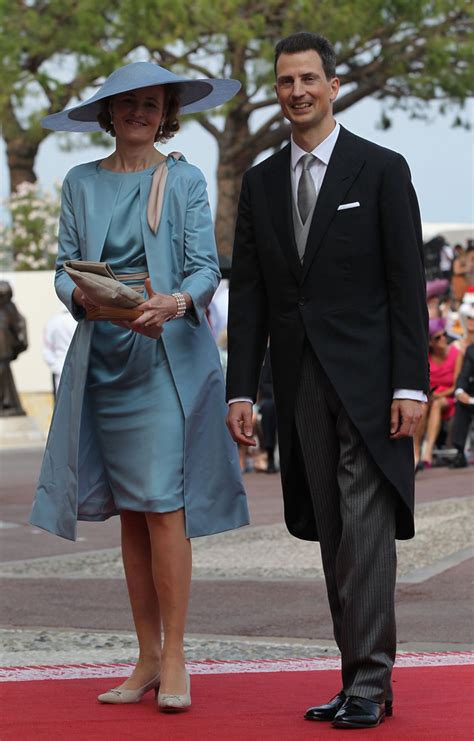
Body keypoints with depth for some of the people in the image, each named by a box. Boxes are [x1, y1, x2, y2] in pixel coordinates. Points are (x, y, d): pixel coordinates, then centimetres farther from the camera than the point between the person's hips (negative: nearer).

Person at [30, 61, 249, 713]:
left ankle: (174, 659, -8)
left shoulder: (184, 180, 5)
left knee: (162, 503, -12)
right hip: (102, 358, 3)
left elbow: (206, 267, -1)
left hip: (167, 354, -3)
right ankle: (147, 659, 11)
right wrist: (81, 296, -14)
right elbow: (65, 267, 10)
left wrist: (176, 302, -23)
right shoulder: (81, 184, 13)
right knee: (128, 511, 5)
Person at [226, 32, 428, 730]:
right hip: (301, 383, 5)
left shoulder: (382, 169, 0)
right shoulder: (261, 182, 13)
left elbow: (408, 284, -4)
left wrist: (411, 385, -11)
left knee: (367, 532, -9)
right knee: (333, 537, 6)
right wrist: (240, 390, 4)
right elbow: (248, 294, 11)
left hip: (368, 379, -5)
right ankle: (363, 679, 11)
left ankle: (369, 681, -8)